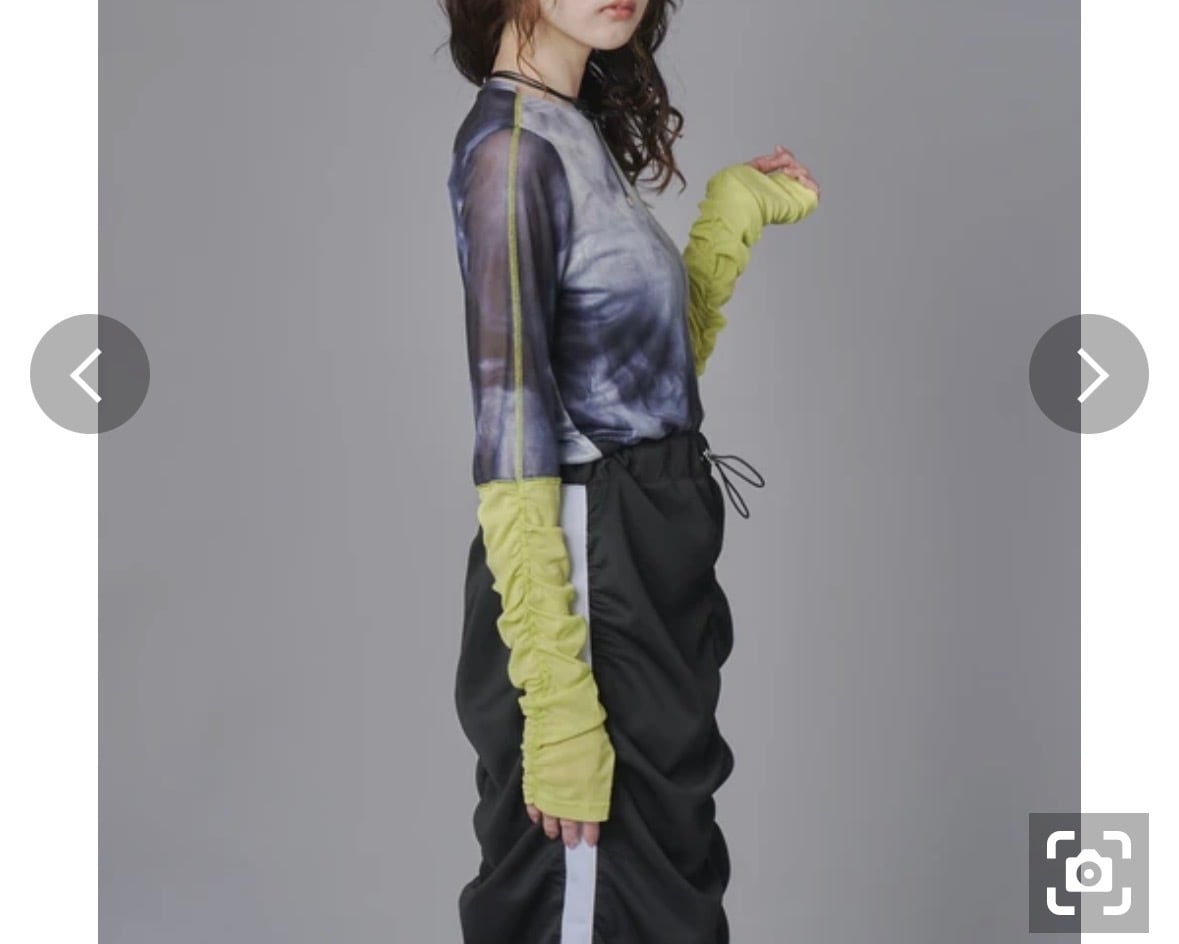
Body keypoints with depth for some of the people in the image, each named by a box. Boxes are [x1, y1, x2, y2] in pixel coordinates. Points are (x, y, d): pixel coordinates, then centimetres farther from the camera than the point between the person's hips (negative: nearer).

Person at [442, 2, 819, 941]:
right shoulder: (512, 148, -15)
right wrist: (557, 702, -24)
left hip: (653, 567, 9)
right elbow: (511, 436, -21)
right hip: (587, 576, -9)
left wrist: (737, 210, 14)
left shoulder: (581, 130, 11)